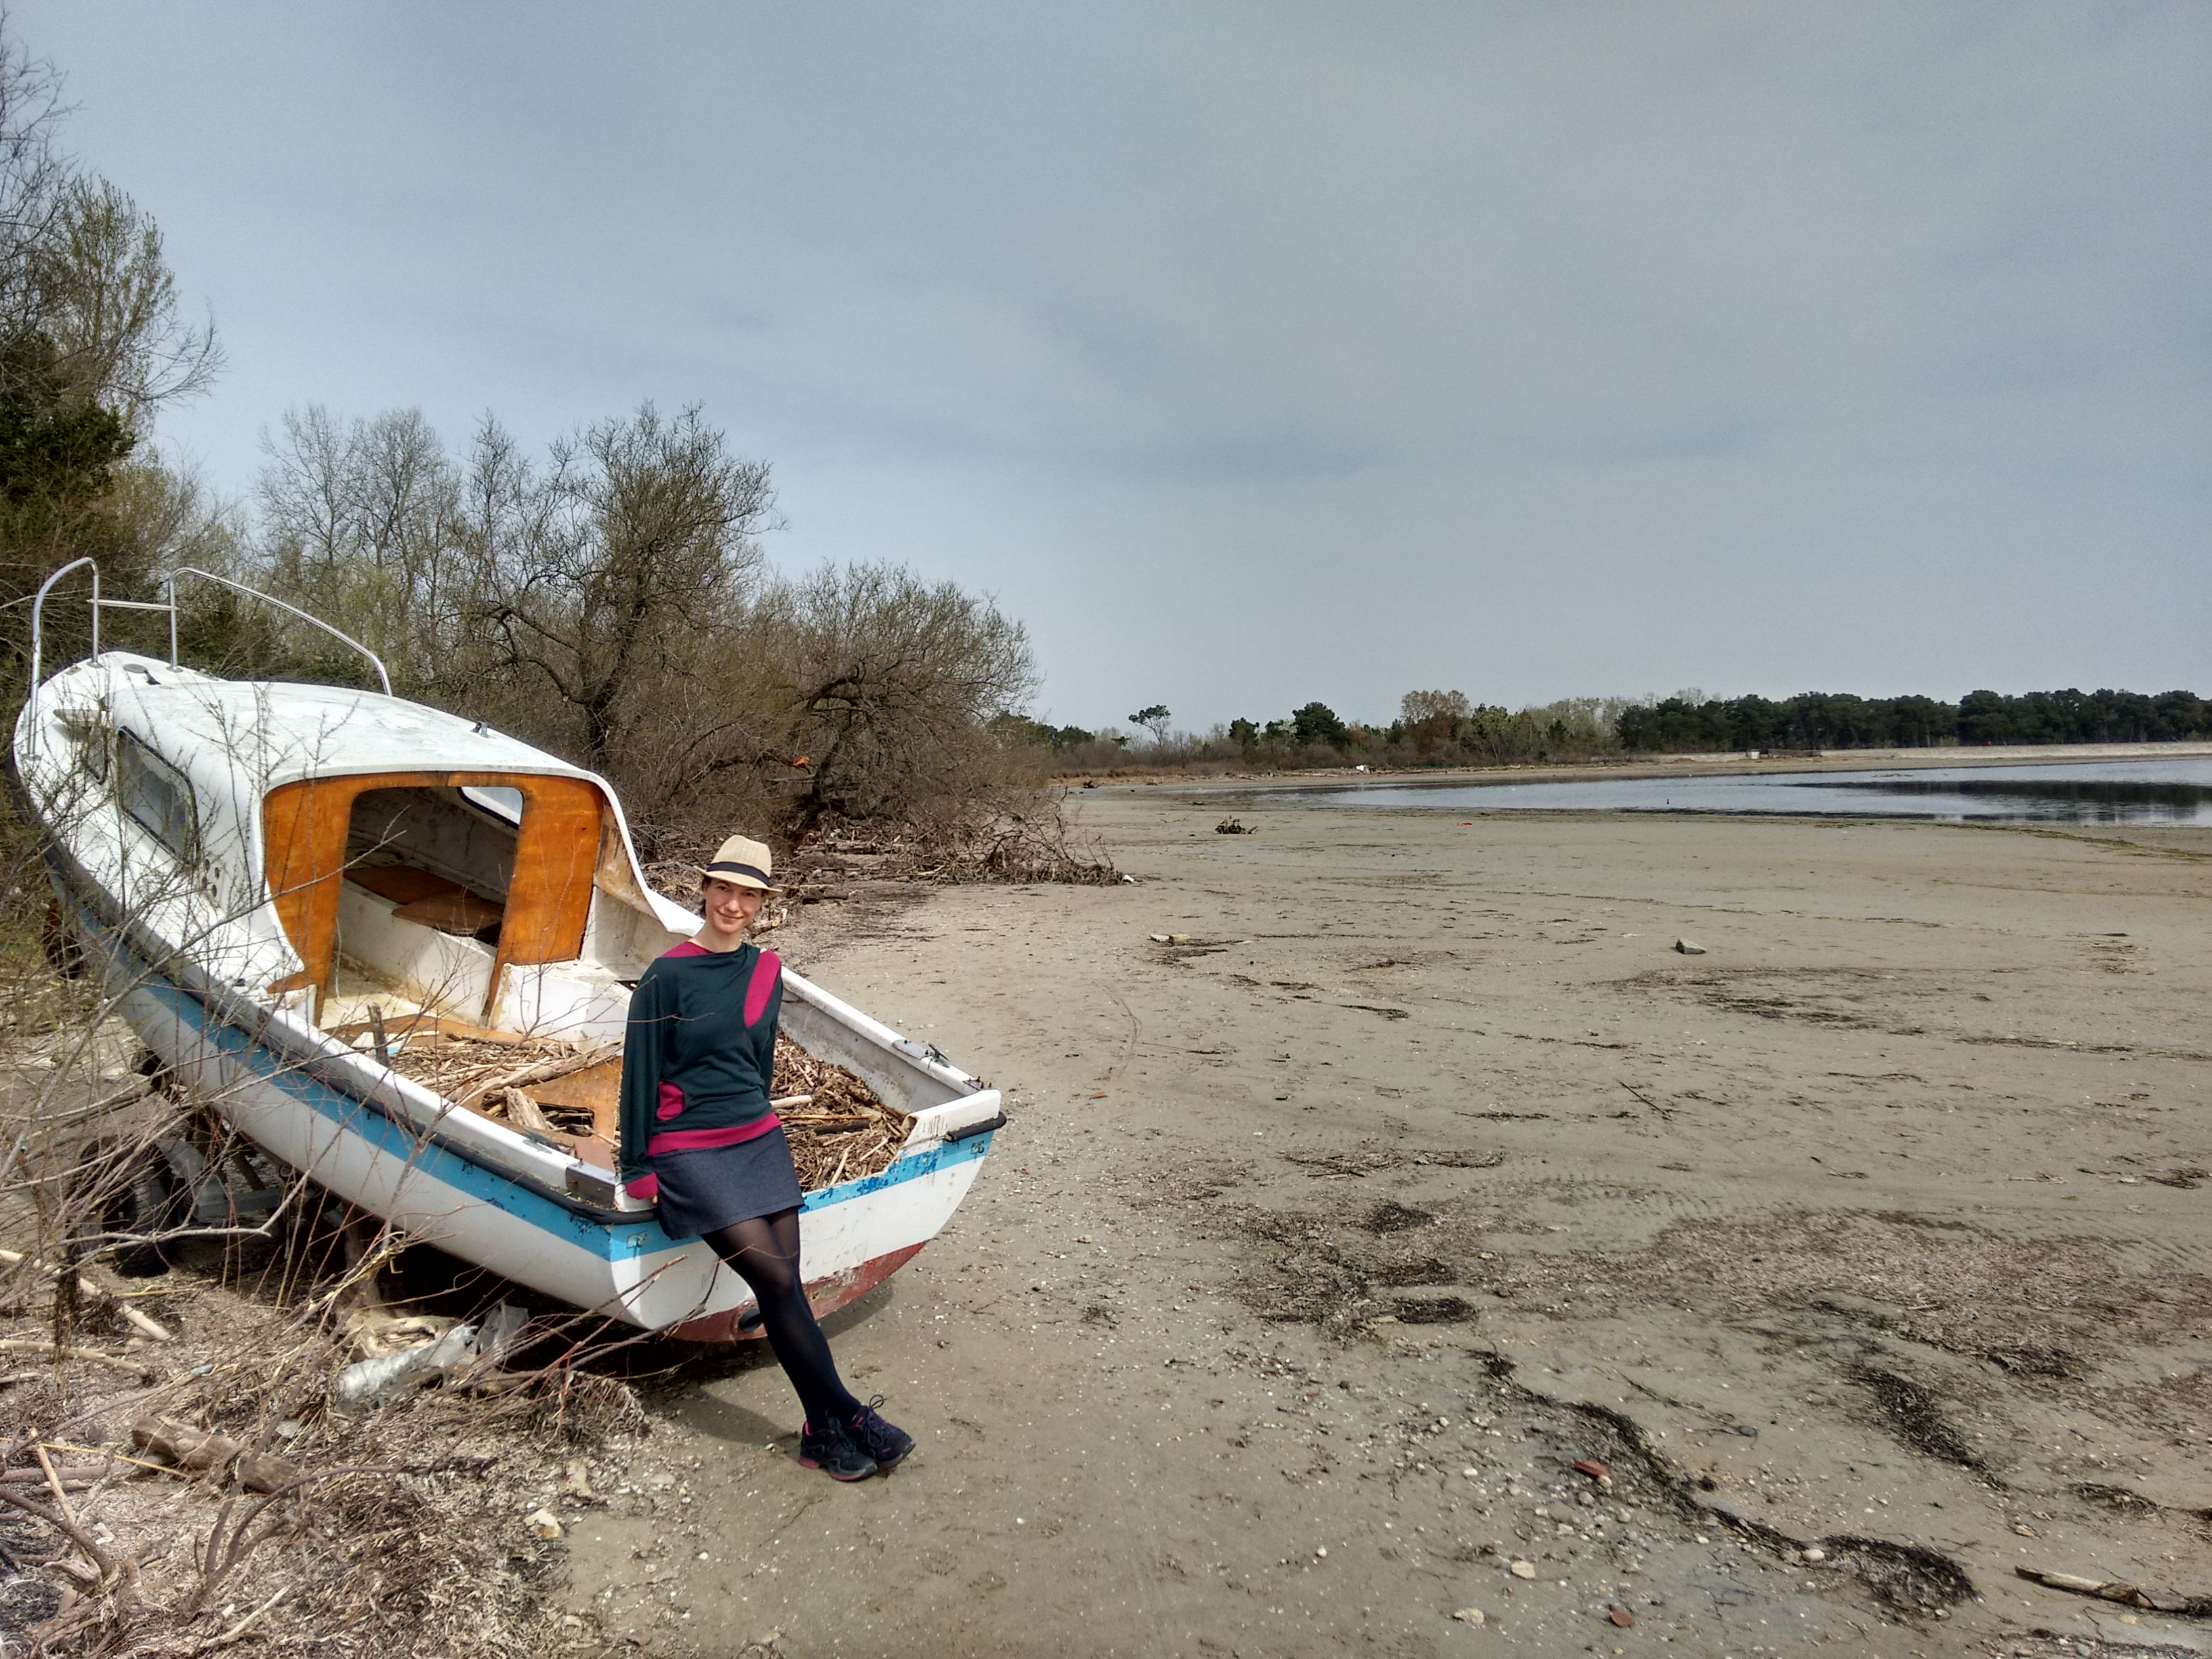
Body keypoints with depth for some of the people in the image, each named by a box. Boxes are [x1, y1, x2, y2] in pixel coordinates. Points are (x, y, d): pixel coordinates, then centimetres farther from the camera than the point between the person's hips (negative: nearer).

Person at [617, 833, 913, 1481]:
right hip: (688, 1151, -4)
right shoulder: (667, 976, -7)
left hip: (758, 1138, 5)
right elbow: (641, 1071, -4)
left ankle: (823, 1432, -1)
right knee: (776, 1278, -15)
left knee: (783, 1281, -8)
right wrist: (638, 1168, -3)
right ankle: (847, 1414, -4)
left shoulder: (765, 971, 8)